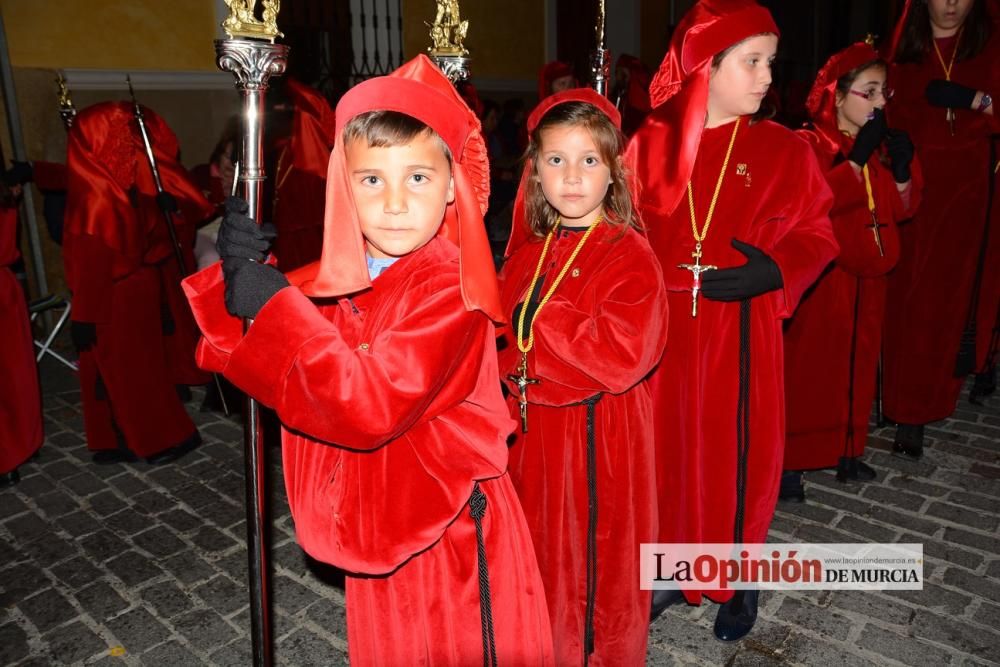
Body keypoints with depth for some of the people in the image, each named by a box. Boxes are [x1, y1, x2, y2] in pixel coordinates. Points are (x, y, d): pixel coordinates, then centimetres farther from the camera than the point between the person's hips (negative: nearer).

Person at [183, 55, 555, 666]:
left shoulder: (450, 290, -23)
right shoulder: (337, 281, -2)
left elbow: (371, 407, -32)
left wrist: (274, 306, -29)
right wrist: (240, 278, -13)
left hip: (451, 537, -6)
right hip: (378, 530, 7)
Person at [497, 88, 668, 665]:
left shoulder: (630, 255, -13)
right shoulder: (527, 252, 7)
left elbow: (625, 356, -25)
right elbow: (500, 334, 13)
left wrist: (540, 316, -21)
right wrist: (509, 366, -7)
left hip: (598, 437, -6)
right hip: (530, 431, 6)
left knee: (596, 564, 10)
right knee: (539, 557, 20)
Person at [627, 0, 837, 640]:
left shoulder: (784, 149, -2)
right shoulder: (649, 144, 0)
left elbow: (816, 234, 1)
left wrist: (772, 271, -16)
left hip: (738, 334, -1)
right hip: (661, 330, 1)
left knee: (735, 453, 8)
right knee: (666, 449, 12)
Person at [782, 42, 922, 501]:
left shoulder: (882, 144, 12)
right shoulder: (809, 144, -7)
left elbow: (902, 209, 10)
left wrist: (902, 169, -6)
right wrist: (857, 158, -22)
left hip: (868, 274, 7)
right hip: (821, 277, -7)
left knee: (860, 364, 12)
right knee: (808, 367, -4)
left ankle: (846, 451, 26)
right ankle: (790, 461, 6)